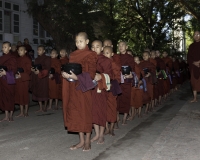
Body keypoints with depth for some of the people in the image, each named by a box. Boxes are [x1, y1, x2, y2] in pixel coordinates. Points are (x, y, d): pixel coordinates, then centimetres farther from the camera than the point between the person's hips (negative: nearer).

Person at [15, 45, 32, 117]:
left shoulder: (27, 59, -6)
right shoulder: (17, 59, 11)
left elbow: (29, 71, -10)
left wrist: (21, 75, -20)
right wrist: (15, 74, -3)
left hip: (25, 80, -6)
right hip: (18, 80, 6)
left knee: (25, 95, 1)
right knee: (19, 96, 8)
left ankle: (26, 112, 13)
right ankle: (21, 112, 17)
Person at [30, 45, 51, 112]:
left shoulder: (47, 59, -4)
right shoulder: (37, 59, 16)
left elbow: (47, 69, -11)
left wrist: (39, 72, -23)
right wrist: (33, 69, -2)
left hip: (44, 78, -6)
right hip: (37, 78, 6)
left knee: (44, 92, 0)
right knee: (37, 93, 4)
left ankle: (45, 107, 13)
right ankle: (40, 108, 12)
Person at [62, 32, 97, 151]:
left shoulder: (90, 55, -6)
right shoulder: (73, 55, 14)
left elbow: (91, 73, -14)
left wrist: (77, 77, -23)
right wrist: (65, 74, -1)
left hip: (84, 87, -6)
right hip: (74, 88, 6)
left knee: (86, 113, 1)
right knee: (76, 113, 7)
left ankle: (87, 141, 13)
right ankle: (81, 141, 18)